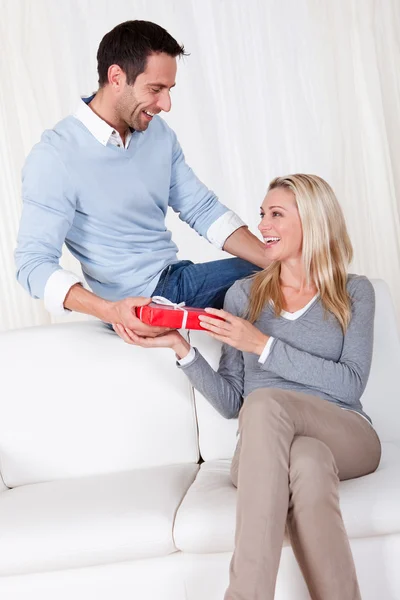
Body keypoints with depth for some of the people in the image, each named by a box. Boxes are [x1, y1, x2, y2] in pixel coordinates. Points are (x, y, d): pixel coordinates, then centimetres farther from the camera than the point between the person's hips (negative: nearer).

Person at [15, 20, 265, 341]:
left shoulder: (159, 132, 3)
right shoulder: (54, 157, -18)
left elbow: (203, 210, 6)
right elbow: (34, 262, -21)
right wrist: (111, 311, -38)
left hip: (176, 276, 8)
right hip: (132, 305, -7)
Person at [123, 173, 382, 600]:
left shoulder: (354, 292, 10)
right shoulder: (244, 294, 15)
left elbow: (351, 383, -6)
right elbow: (230, 403, 11)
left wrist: (262, 345, -12)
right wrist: (181, 348, -5)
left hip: (346, 437, -1)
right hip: (266, 445, 1)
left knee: (266, 402, -34)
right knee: (307, 462, -37)